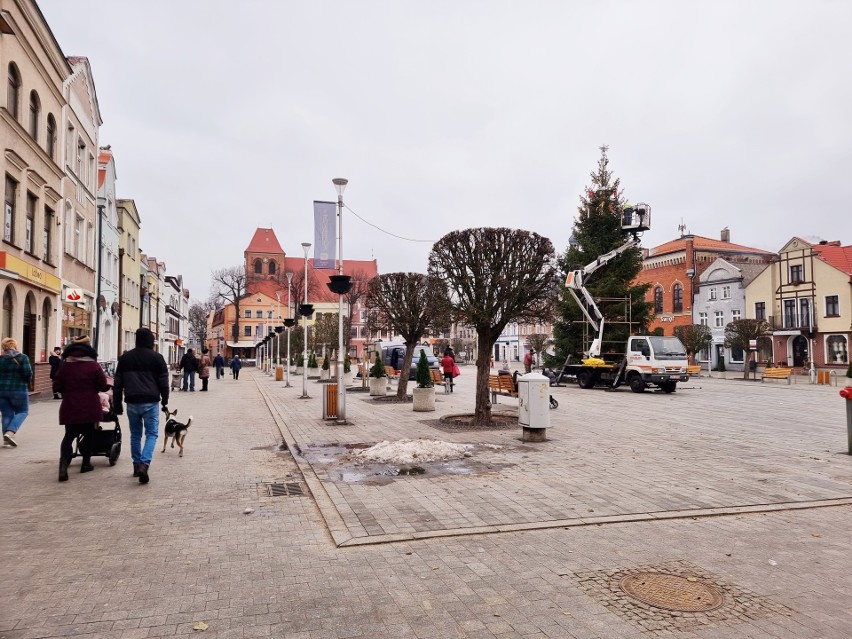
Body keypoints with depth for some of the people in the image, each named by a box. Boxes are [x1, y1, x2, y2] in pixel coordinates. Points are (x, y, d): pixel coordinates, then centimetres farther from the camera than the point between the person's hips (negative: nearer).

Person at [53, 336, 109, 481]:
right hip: (90, 408, -1)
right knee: (89, 434, 16)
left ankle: (64, 466, -10)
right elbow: (103, 386, -7)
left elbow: (56, 387, 1)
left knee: (69, 436, 9)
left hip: (69, 408, 1)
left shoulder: (64, 366, -2)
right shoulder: (94, 366, -7)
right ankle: (86, 463, 26)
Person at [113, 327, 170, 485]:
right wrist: (165, 400, 13)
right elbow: (163, 381, 0)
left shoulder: (125, 357, 10)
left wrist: (117, 404, 16)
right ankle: (144, 464, -18)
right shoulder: (156, 357, -1)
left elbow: (118, 383, 12)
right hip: (150, 402, -3)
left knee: (135, 434, 16)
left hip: (132, 402, 3)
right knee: (151, 434, 0)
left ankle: (137, 465, 21)